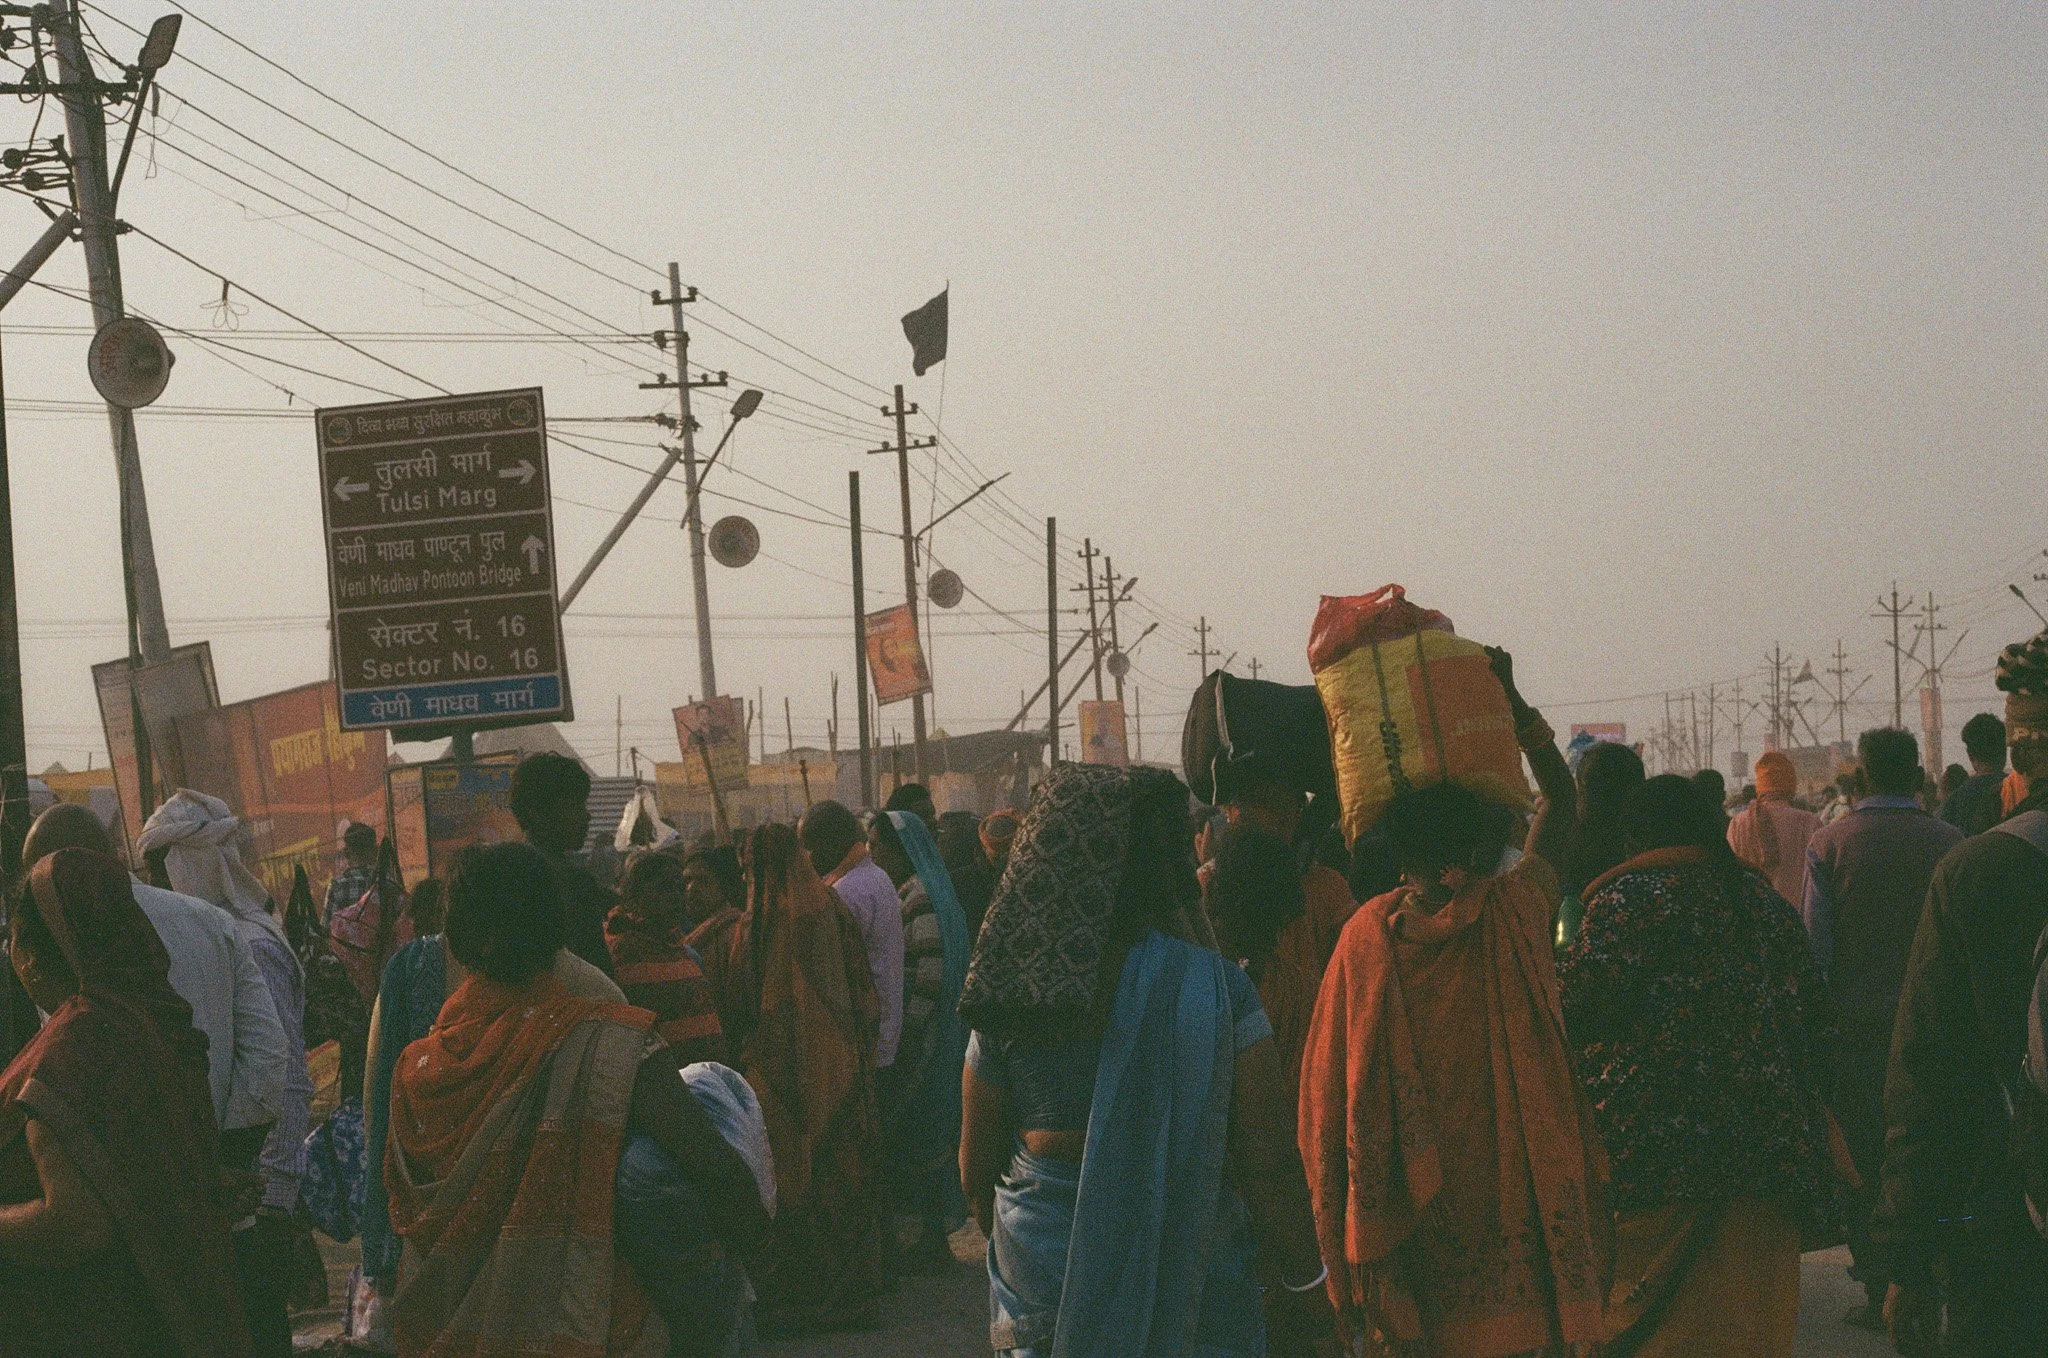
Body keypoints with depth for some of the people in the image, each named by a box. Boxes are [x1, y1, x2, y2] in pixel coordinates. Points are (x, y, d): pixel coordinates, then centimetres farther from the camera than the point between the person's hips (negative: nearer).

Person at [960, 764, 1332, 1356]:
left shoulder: (1006, 999, -4)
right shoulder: (1218, 989, -12)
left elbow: (977, 1168, 4)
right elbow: (1266, 1165, -11)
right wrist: (1305, 1285, 2)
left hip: (1043, 1287, 2)